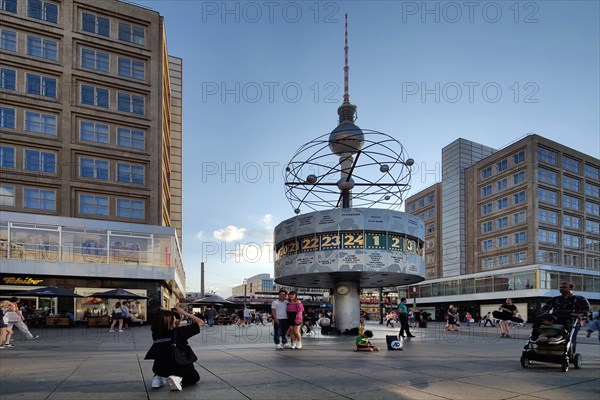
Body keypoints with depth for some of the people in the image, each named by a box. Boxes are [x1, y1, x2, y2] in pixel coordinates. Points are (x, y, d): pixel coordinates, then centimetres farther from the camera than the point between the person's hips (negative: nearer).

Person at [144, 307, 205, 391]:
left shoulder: (155, 334, -5)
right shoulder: (179, 332, -16)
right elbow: (201, 322, -7)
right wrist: (183, 312, -2)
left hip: (160, 370, 5)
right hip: (179, 368, -5)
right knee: (195, 377, 25)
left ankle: (158, 378, 11)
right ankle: (179, 380, -6)